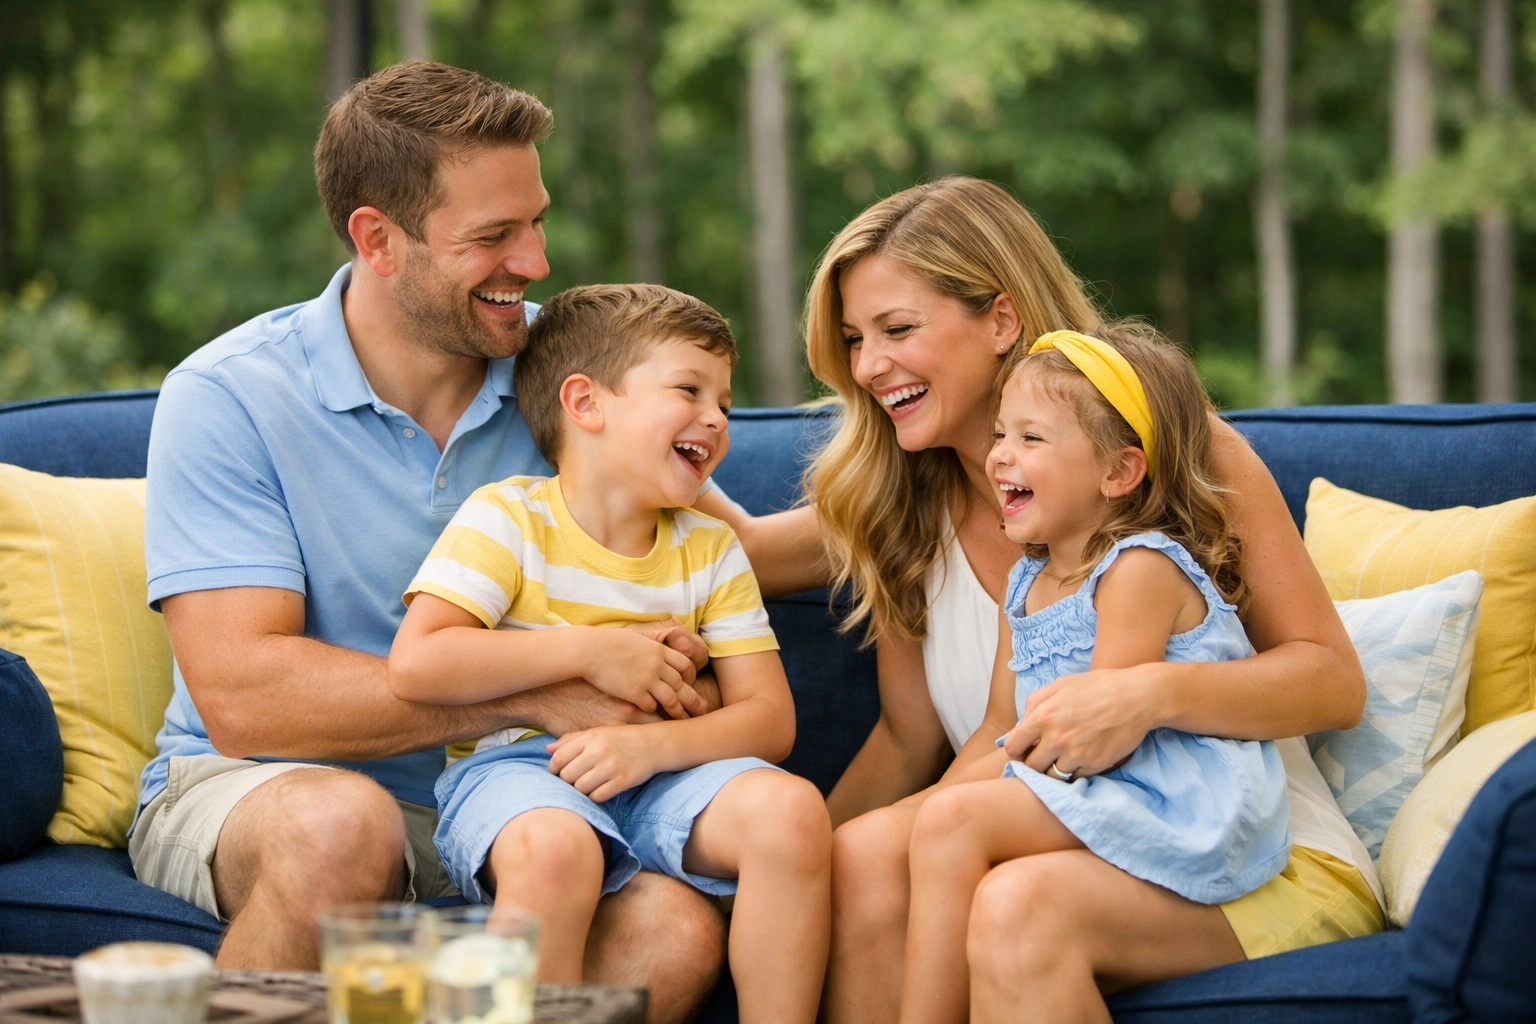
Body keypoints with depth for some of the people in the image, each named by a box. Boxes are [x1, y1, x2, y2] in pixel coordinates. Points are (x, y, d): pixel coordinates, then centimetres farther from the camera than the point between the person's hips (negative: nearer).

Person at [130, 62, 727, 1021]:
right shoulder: (227, 398, -10)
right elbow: (244, 698, -20)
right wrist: (538, 694, -22)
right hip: (248, 793, -3)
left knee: (678, 926, -29)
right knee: (341, 823, -39)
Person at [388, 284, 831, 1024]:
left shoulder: (710, 551, 11)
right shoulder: (508, 518, -3)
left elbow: (769, 719, 4)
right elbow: (416, 665, -15)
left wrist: (650, 745, -16)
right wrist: (588, 651, -13)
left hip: (656, 775, 4)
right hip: (514, 765, -4)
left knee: (792, 809, -24)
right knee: (553, 847, -38)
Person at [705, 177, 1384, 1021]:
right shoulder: (900, 510, 7)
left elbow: (1334, 681, -9)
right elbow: (909, 741, 12)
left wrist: (1153, 692, -28)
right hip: (1064, 848, 4)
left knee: (1020, 904, -35)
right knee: (866, 854, -26)